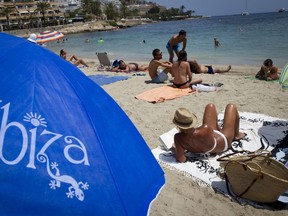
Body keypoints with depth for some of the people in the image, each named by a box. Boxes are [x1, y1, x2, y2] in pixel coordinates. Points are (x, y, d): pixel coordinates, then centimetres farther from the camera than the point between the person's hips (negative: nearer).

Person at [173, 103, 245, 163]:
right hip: (225, 141, -4)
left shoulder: (178, 138, -39)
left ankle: (218, 128, 45)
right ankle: (237, 135, 39)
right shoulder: (206, 129, -46)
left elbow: (181, 159, -35)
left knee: (210, 106, 18)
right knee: (231, 106, 17)